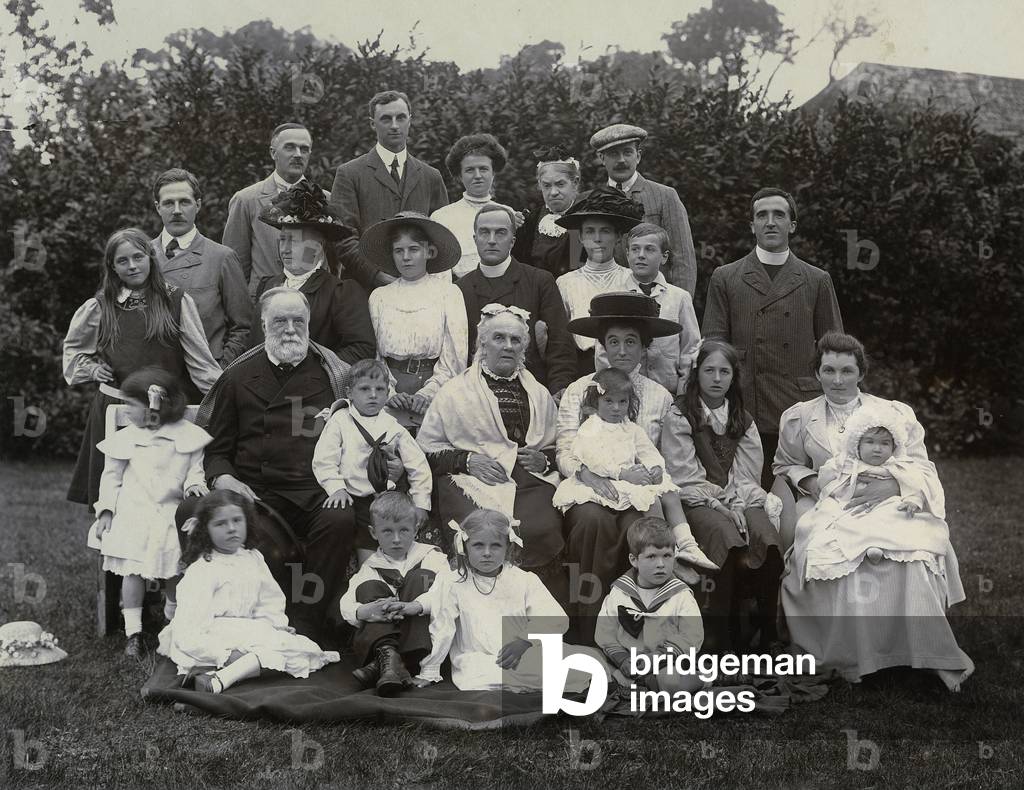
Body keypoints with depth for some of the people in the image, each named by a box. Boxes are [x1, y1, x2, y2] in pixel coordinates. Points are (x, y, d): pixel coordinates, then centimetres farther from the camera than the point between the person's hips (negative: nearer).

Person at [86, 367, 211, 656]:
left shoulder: (188, 436, 0)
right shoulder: (125, 438, 4)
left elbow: (196, 468, 9)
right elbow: (111, 476, 10)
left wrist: (194, 484, -13)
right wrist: (106, 510, 1)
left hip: (172, 513, -1)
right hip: (133, 513, 1)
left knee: (178, 571, -6)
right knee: (133, 570, -7)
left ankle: (174, 622, 19)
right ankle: (133, 632, 2)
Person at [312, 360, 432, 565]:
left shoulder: (393, 427, 8)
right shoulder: (339, 421, 3)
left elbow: (418, 465, 10)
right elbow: (323, 460, -5)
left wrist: (421, 502, 3)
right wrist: (337, 488, -20)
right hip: (354, 499, -2)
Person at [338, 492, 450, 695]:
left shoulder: (430, 555, 8)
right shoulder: (370, 567, 13)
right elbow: (346, 604, -5)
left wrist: (414, 606, -32)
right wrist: (364, 611, -30)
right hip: (381, 638, 2)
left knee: (420, 578, -18)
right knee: (369, 588, -14)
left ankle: (381, 664, -34)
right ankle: (387, 655, -41)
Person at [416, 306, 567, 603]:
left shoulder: (539, 394, 23)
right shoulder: (456, 391, 13)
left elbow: (558, 448, 27)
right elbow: (427, 448, 8)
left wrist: (544, 460, 4)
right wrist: (467, 459, -7)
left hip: (530, 481, 2)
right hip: (473, 480, -2)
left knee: (540, 530, -27)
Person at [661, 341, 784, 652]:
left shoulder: (743, 420, 18)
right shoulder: (679, 416, 2)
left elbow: (747, 474, 9)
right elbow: (684, 476, -6)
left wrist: (738, 504, -10)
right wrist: (720, 505, -14)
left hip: (738, 499, 4)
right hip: (696, 501, -4)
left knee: (767, 536, -28)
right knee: (728, 537, -35)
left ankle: (767, 631, -18)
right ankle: (722, 635, -27)